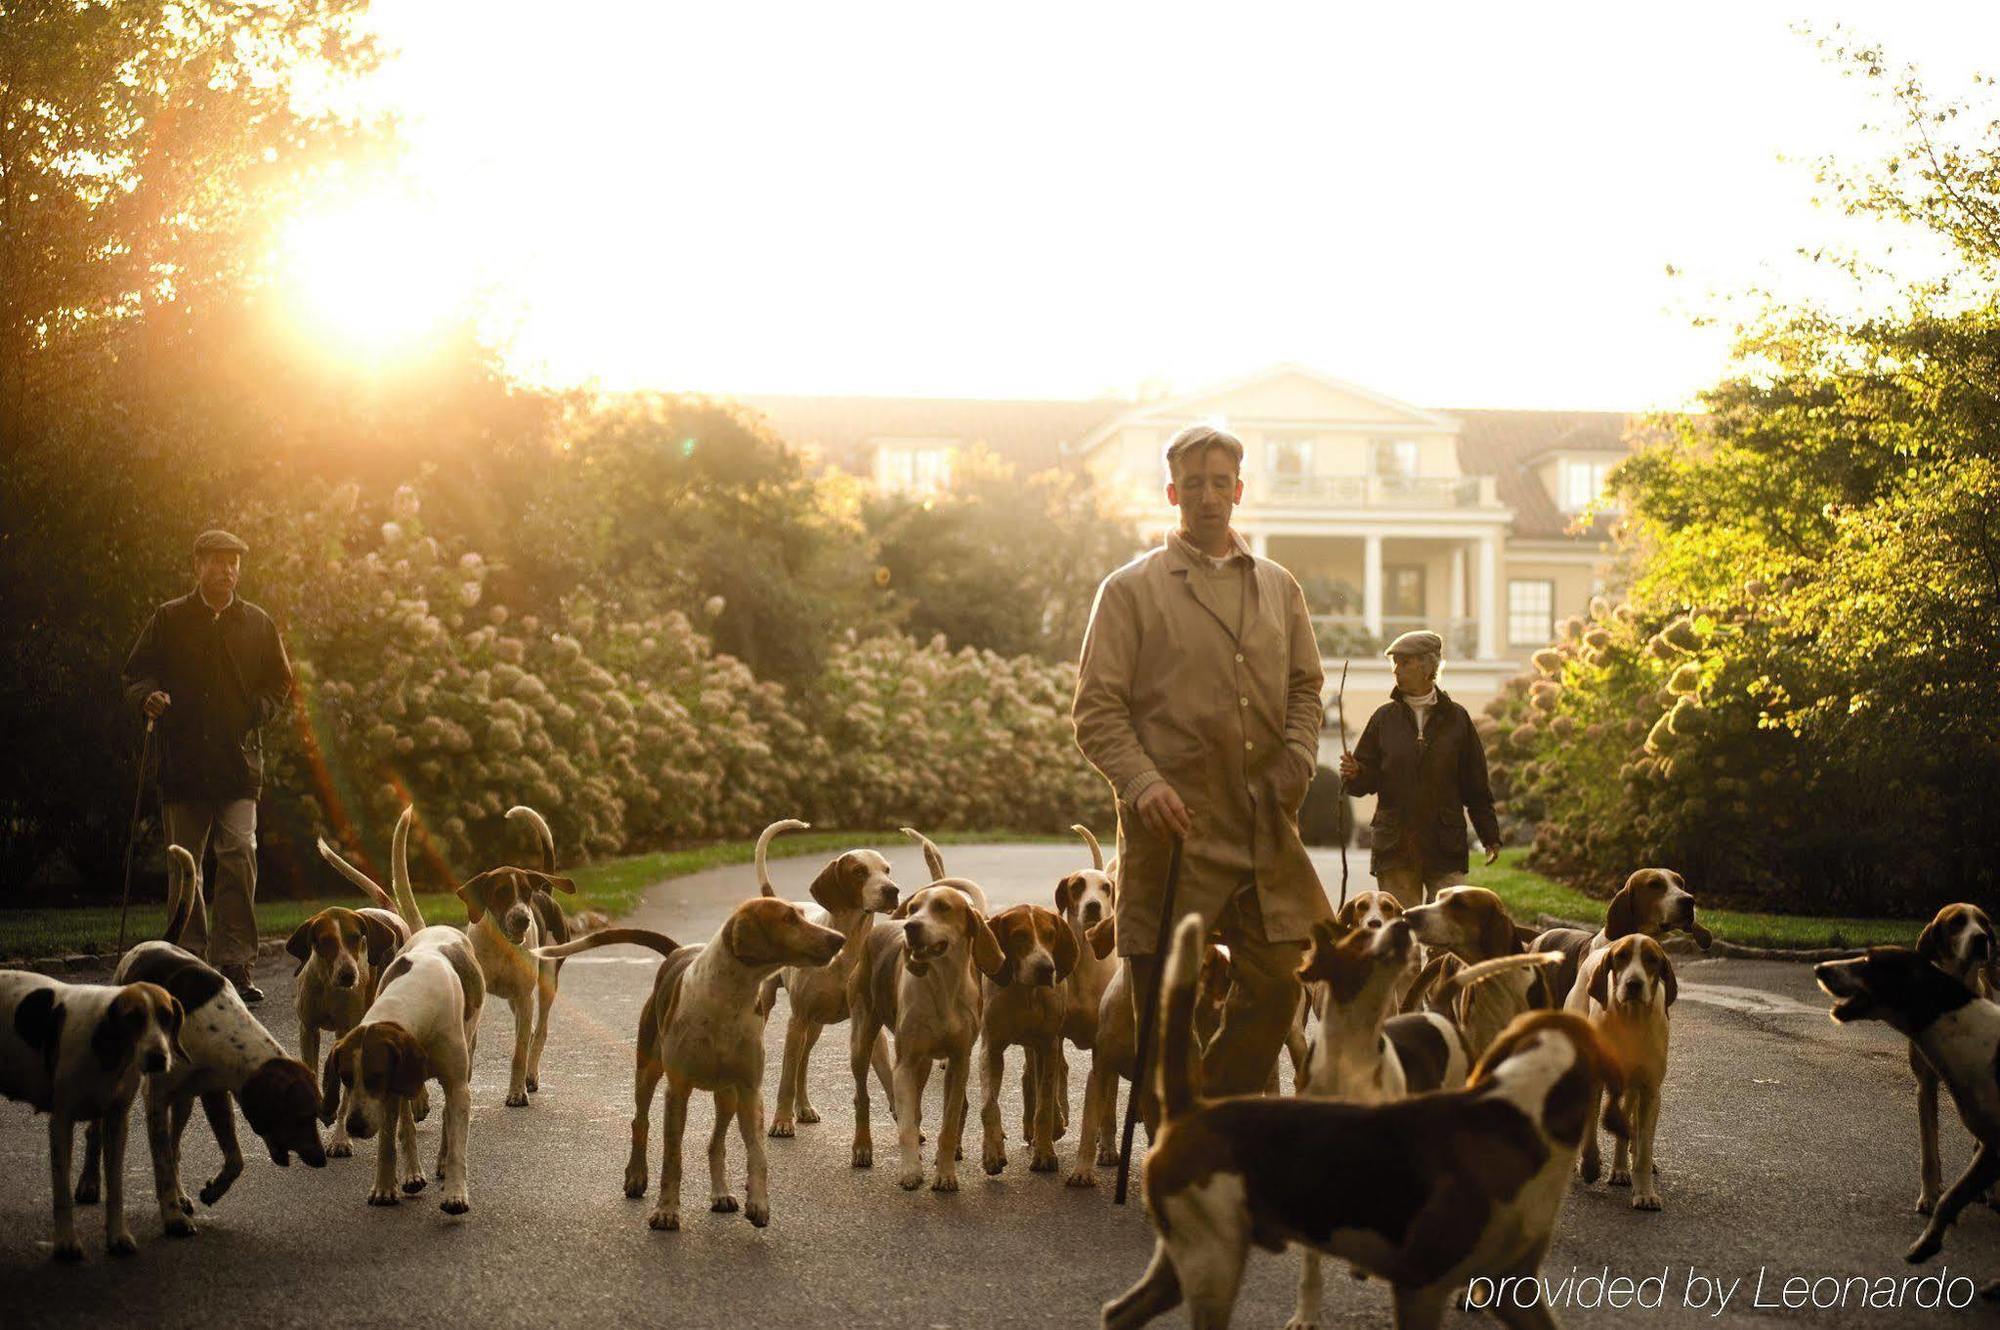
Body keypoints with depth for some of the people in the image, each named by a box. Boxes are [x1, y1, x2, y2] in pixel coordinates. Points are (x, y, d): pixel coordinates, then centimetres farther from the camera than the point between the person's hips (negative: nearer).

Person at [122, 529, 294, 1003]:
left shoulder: (258, 623, 11)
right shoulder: (169, 619, 8)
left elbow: (279, 682, 17)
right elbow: (136, 672, 9)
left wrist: (258, 708, -3)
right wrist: (148, 696, -12)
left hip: (239, 759, 0)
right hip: (182, 761, 1)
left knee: (240, 854, -14)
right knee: (184, 863, 7)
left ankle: (234, 963, -14)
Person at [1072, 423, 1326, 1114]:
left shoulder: (1279, 588, 16)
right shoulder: (1131, 590, 2)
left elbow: (1305, 687, 22)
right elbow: (1096, 708, -3)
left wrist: (1298, 755, 2)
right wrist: (1141, 782, -17)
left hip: (1263, 828, 4)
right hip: (1174, 825, -4)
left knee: (1276, 984, 3)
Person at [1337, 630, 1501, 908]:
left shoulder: (1456, 718, 4)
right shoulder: (1385, 718, 6)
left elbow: (1475, 785, 8)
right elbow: (1369, 780, 7)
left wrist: (1490, 837, 7)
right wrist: (1354, 774, -16)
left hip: (1446, 846, -1)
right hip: (1395, 847, 1)